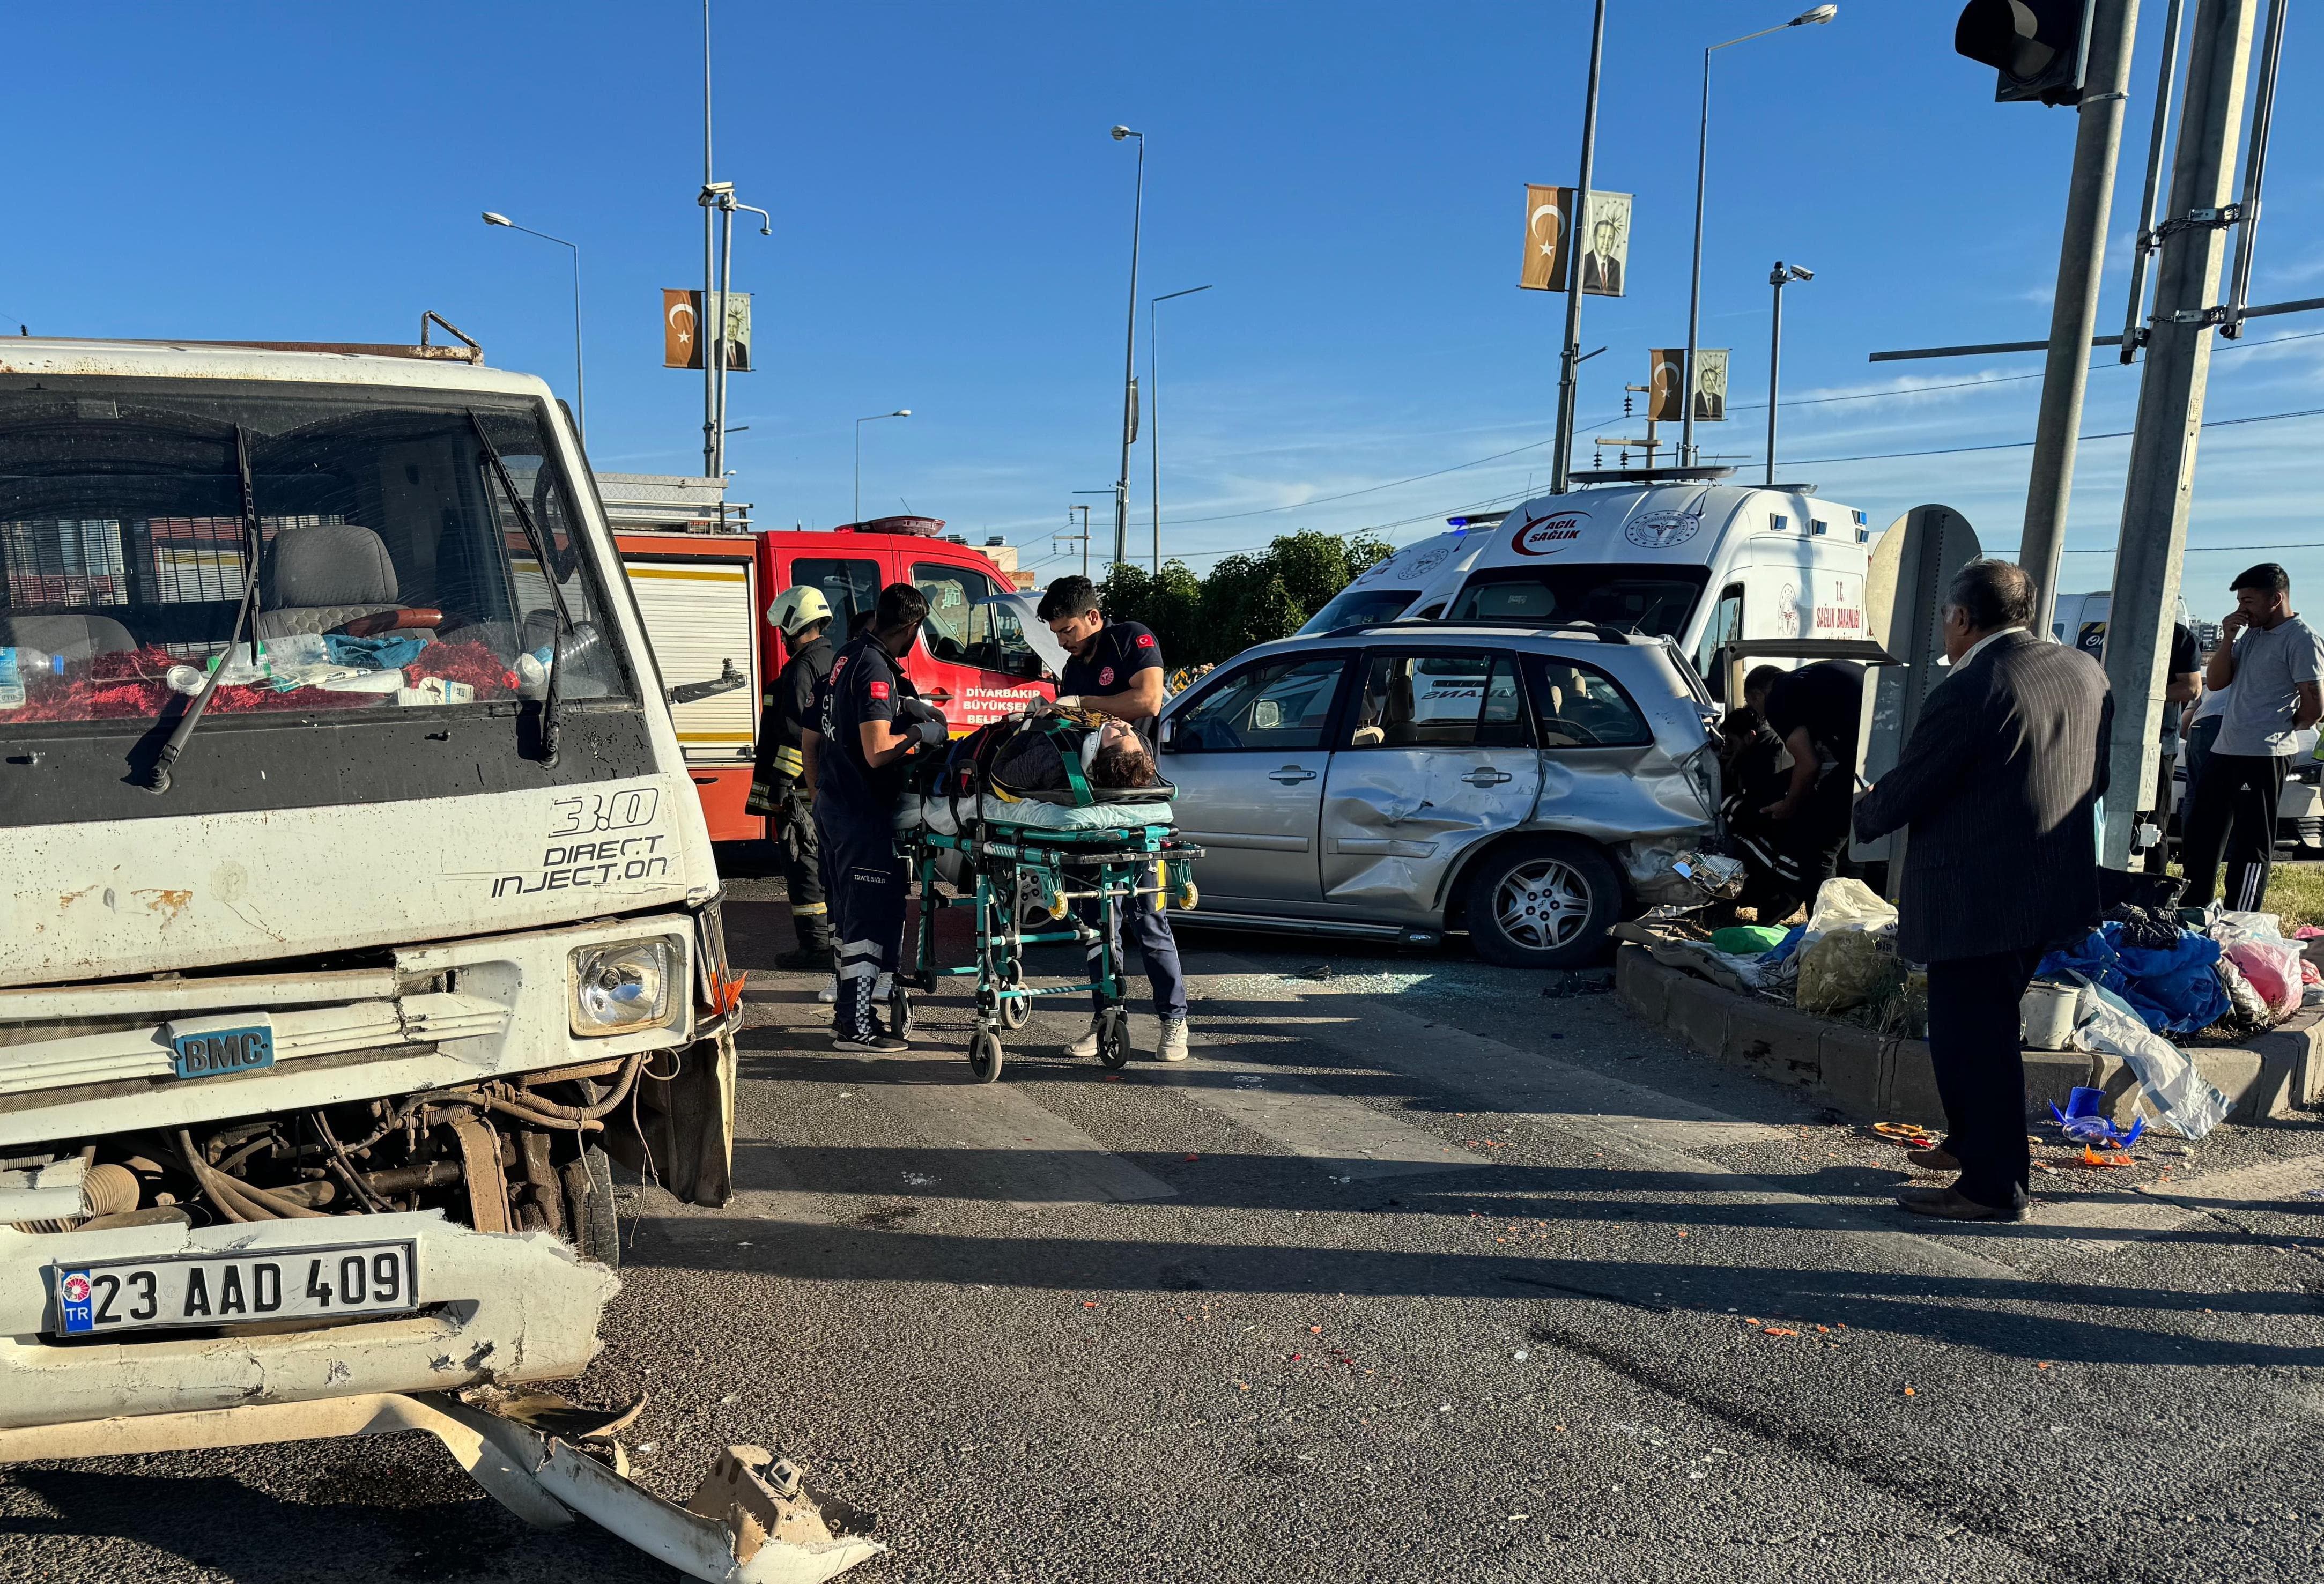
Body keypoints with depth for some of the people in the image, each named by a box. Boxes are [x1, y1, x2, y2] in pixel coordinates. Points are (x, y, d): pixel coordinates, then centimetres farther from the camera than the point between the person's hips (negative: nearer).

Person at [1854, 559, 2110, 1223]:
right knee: (1985, 1031, 23)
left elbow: (1903, 794, -15)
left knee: (1972, 1039, 2)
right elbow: (2098, 779, 16)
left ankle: (1995, 1186, 11)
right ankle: (1972, 1144, 36)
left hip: (1976, 903, -9)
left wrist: (1863, 817, 6)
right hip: (2056, 890, 9)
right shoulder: (2085, 672, 6)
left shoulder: (1966, 694, -21)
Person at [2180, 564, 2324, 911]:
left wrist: (2280, 729, 2)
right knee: (2201, 837, 16)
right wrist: (2227, 639, -1)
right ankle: (2193, 915, 28)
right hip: (2224, 751, 9)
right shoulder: (2251, 633, 13)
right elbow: (2216, 682, 11)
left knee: (2251, 845, -2)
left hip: (2264, 757, -9)